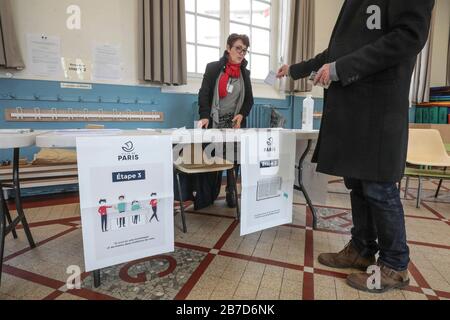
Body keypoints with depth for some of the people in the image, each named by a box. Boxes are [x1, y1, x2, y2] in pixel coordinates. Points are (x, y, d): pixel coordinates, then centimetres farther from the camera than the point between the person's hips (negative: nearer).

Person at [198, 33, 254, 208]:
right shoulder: (213, 68, 0)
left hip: (235, 122, 3)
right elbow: (204, 94, -5)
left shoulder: (245, 73, 12)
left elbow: (249, 100, 13)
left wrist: (242, 115, -6)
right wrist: (205, 116, -20)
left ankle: (231, 193, 11)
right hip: (214, 122, -2)